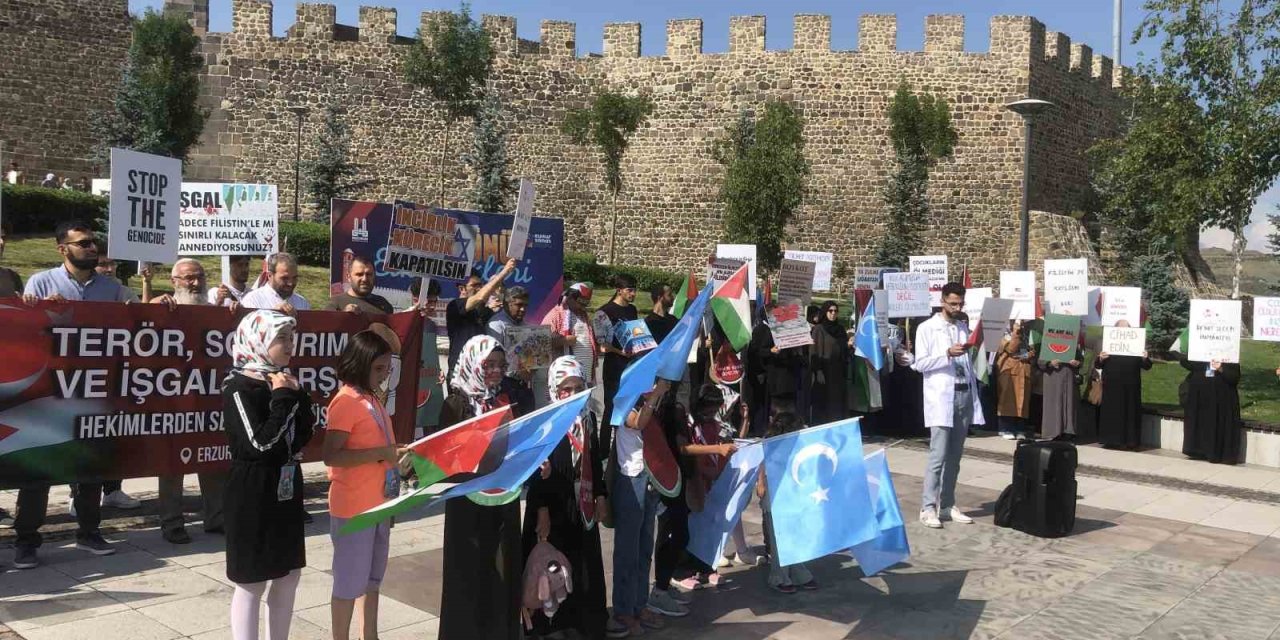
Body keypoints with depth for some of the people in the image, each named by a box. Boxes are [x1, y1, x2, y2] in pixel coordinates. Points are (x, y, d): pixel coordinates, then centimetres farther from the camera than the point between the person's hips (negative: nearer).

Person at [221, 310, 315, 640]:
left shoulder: (282, 381, 5)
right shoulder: (239, 388, -15)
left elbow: (305, 433, 6)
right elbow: (260, 444, -23)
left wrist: (298, 396, -6)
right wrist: (283, 398, -18)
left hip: (286, 488, 7)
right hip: (253, 493, -7)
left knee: (289, 575, 14)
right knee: (253, 582, 2)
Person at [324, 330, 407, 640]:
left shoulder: (373, 399, 11)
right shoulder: (346, 401, -16)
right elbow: (331, 455, -23)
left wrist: (397, 453, 7)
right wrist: (382, 453, -26)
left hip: (378, 503, 9)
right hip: (353, 507, -9)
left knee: (373, 576, 17)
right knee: (350, 579, 2)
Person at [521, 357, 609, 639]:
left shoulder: (589, 418, 8)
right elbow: (535, 468, -15)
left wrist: (601, 495, 14)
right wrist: (542, 510, -19)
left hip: (582, 506, 6)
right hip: (553, 507, -6)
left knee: (585, 567, 13)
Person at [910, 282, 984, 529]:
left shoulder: (964, 327, 14)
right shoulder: (927, 328, -1)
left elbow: (969, 363, 16)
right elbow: (919, 364, -7)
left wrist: (975, 398, 11)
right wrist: (947, 354, -19)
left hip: (964, 395, 5)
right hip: (941, 397, -5)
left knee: (954, 456, 7)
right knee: (938, 455, -10)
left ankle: (947, 505, 13)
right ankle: (928, 508, -7)